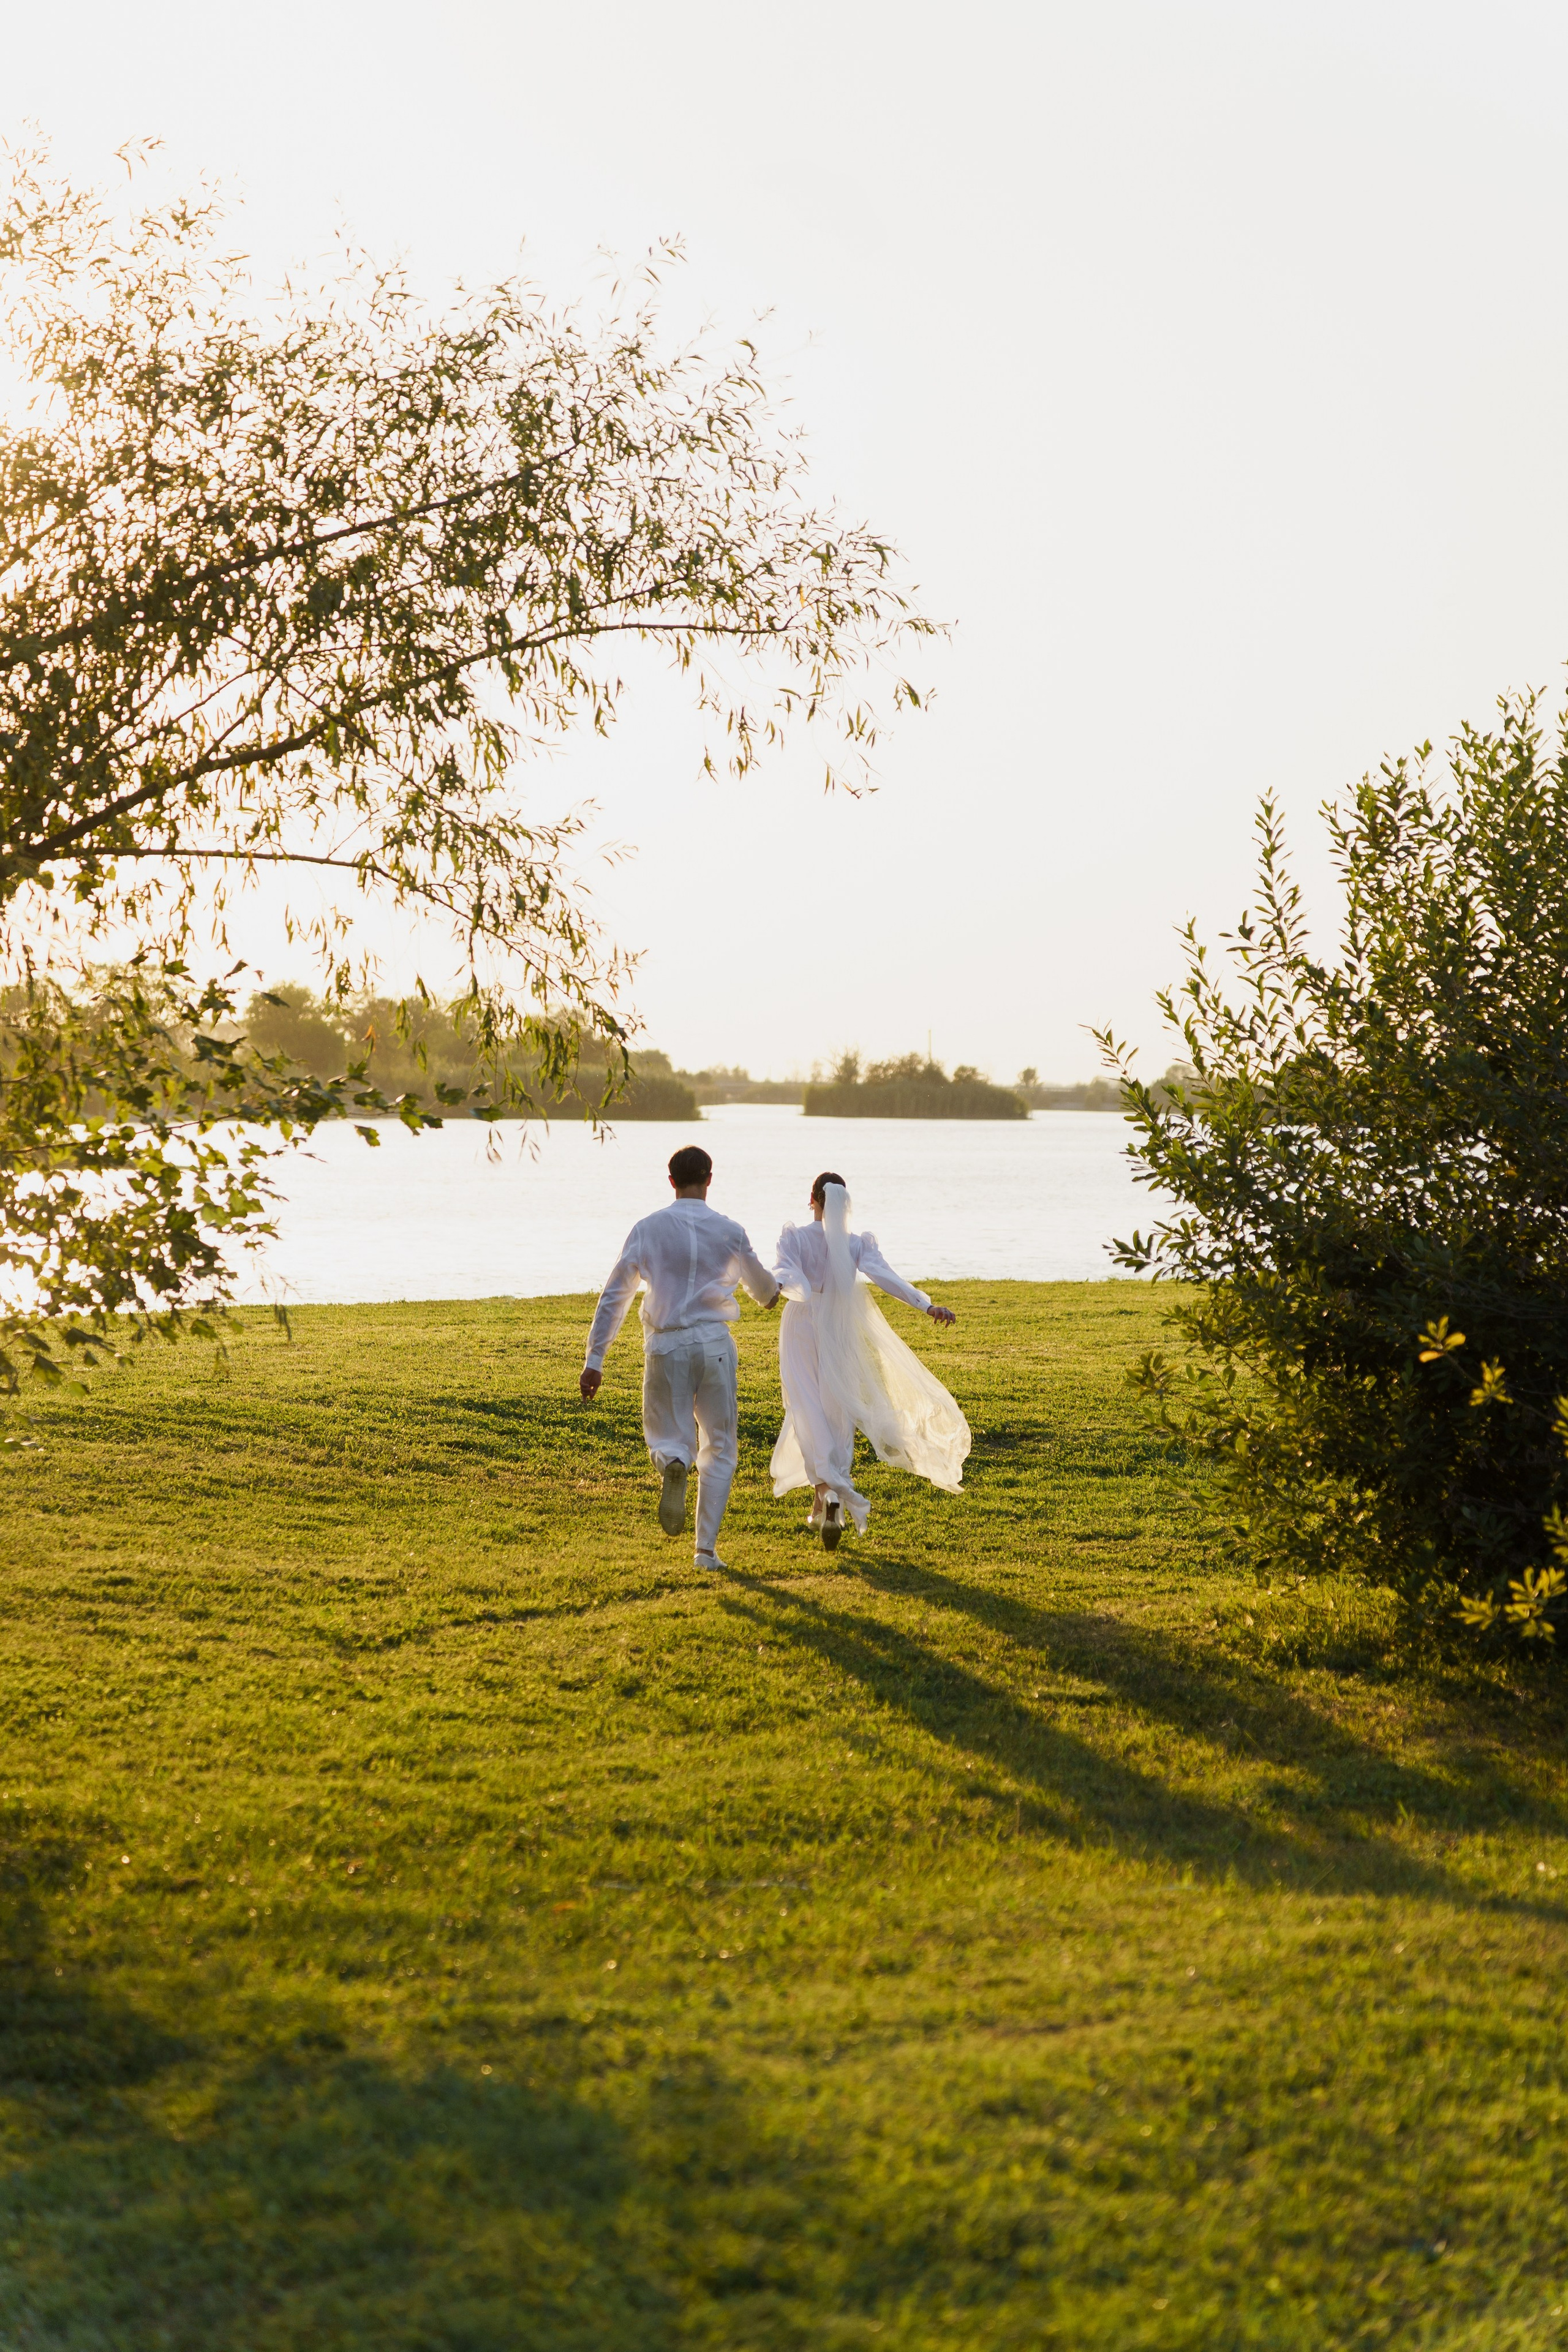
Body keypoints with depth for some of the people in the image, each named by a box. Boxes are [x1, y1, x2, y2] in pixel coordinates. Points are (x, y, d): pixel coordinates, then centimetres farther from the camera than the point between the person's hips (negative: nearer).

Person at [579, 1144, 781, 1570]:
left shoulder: (648, 1229, -1)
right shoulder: (729, 1231, 2)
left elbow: (614, 1296, -2)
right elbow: (762, 1285, 20)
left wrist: (594, 1360, 3)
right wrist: (770, 1294, 46)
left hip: (665, 1346, 0)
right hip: (714, 1343, 0)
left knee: (668, 1437, 13)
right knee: (718, 1448, 12)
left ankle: (673, 1465, -26)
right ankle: (707, 1548, 6)